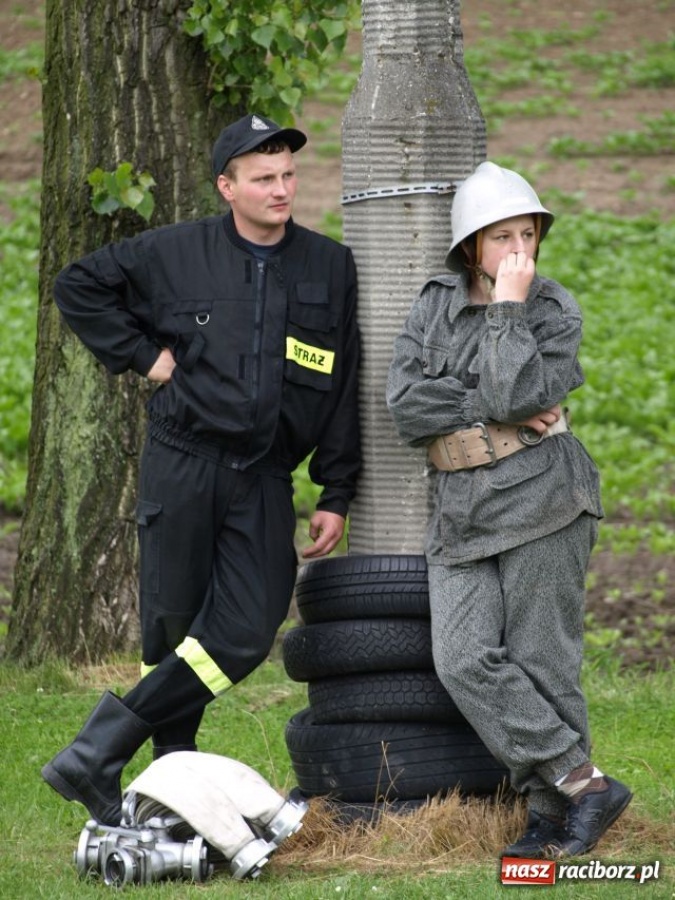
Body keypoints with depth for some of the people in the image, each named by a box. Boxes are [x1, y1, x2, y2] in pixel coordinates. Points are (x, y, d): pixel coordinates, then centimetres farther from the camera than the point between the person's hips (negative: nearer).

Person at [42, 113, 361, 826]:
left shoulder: (330, 268, 8)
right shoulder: (174, 254, 2)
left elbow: (344, 391, 10)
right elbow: (77, 286, 11)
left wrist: (336, 496, 6)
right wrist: (143, 353, 1)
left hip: (264, 480, 2)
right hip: (181, 466, -2)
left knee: (244, 635, -12)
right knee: (172, 630, 0)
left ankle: (95, 757, -8)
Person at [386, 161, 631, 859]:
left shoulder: (555, 312, -2)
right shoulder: (435, 307, 8)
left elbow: (515, 394, -18)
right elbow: (407, 407, -5)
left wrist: (509, 308, -14)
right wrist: (500, 411, -12)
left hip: (540, 503, -3)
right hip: (461, 515, 3)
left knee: (541, 661, -4)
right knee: (466, 662, -12)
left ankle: (550, 810, 5)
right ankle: (585, 784, -8)